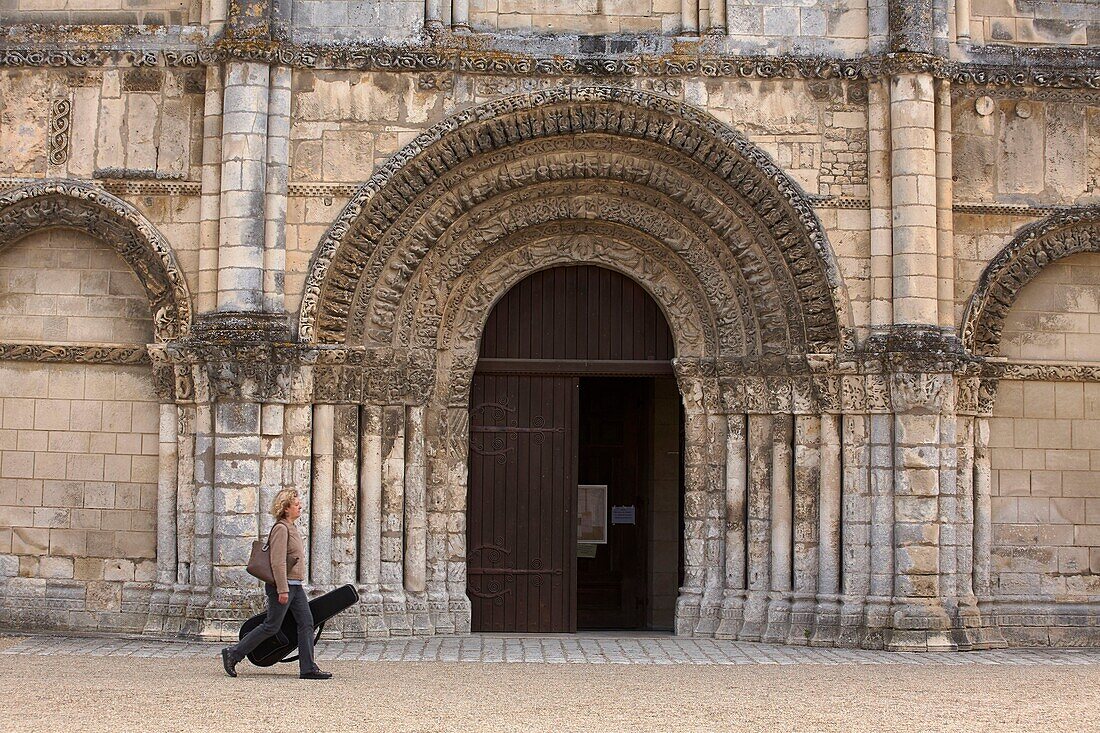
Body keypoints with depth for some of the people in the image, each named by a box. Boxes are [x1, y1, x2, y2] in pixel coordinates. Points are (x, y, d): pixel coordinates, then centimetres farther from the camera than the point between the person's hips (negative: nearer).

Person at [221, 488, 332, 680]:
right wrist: (282, 590, -23)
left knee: (306, 623, 3)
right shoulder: (281, 528, -15)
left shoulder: (291, 528, 15)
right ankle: (233, 653, 8)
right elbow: (278, 562, -21)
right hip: (283, 585, -10)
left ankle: (308, 668, 2)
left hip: (295, 585, 10)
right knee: (272, 626, -3)